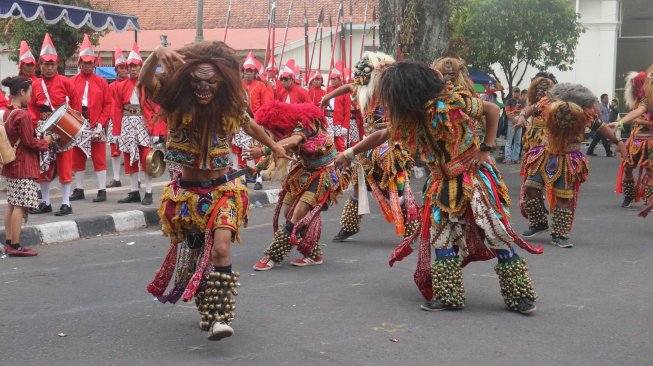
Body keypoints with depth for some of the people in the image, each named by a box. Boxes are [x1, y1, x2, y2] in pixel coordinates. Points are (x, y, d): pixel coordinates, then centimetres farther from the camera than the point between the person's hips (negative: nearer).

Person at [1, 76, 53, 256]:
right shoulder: (23, 115, -17)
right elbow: (29, 142, -17)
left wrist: (39, 140, 16)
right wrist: (45, 142, -1)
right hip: (23, 166, -9)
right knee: (20, 205, -6)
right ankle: (16, 246, -4)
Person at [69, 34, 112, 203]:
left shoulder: (101, 82, 2)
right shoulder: (72, 82, 4)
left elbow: (108, 104, -1)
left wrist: (101, 123, -10)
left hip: (96, 125, -2)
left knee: (99, 158, 0)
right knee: (77, 158, 9)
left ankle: (102, 191, 3)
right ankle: (79, 189, 18)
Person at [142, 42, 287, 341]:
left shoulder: (231, 106, -4)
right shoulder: (176, 103, -10)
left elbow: (251, 127, 17)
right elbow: (145, 81, -27)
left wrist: (275, 147, 34)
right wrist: (157, 55, -47)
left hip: (224, 188, -1)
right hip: (188, 192, 1)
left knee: (221, 248, -20)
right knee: (196, 253, 9)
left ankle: (220, 317, -20)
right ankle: (207, 312, 28)